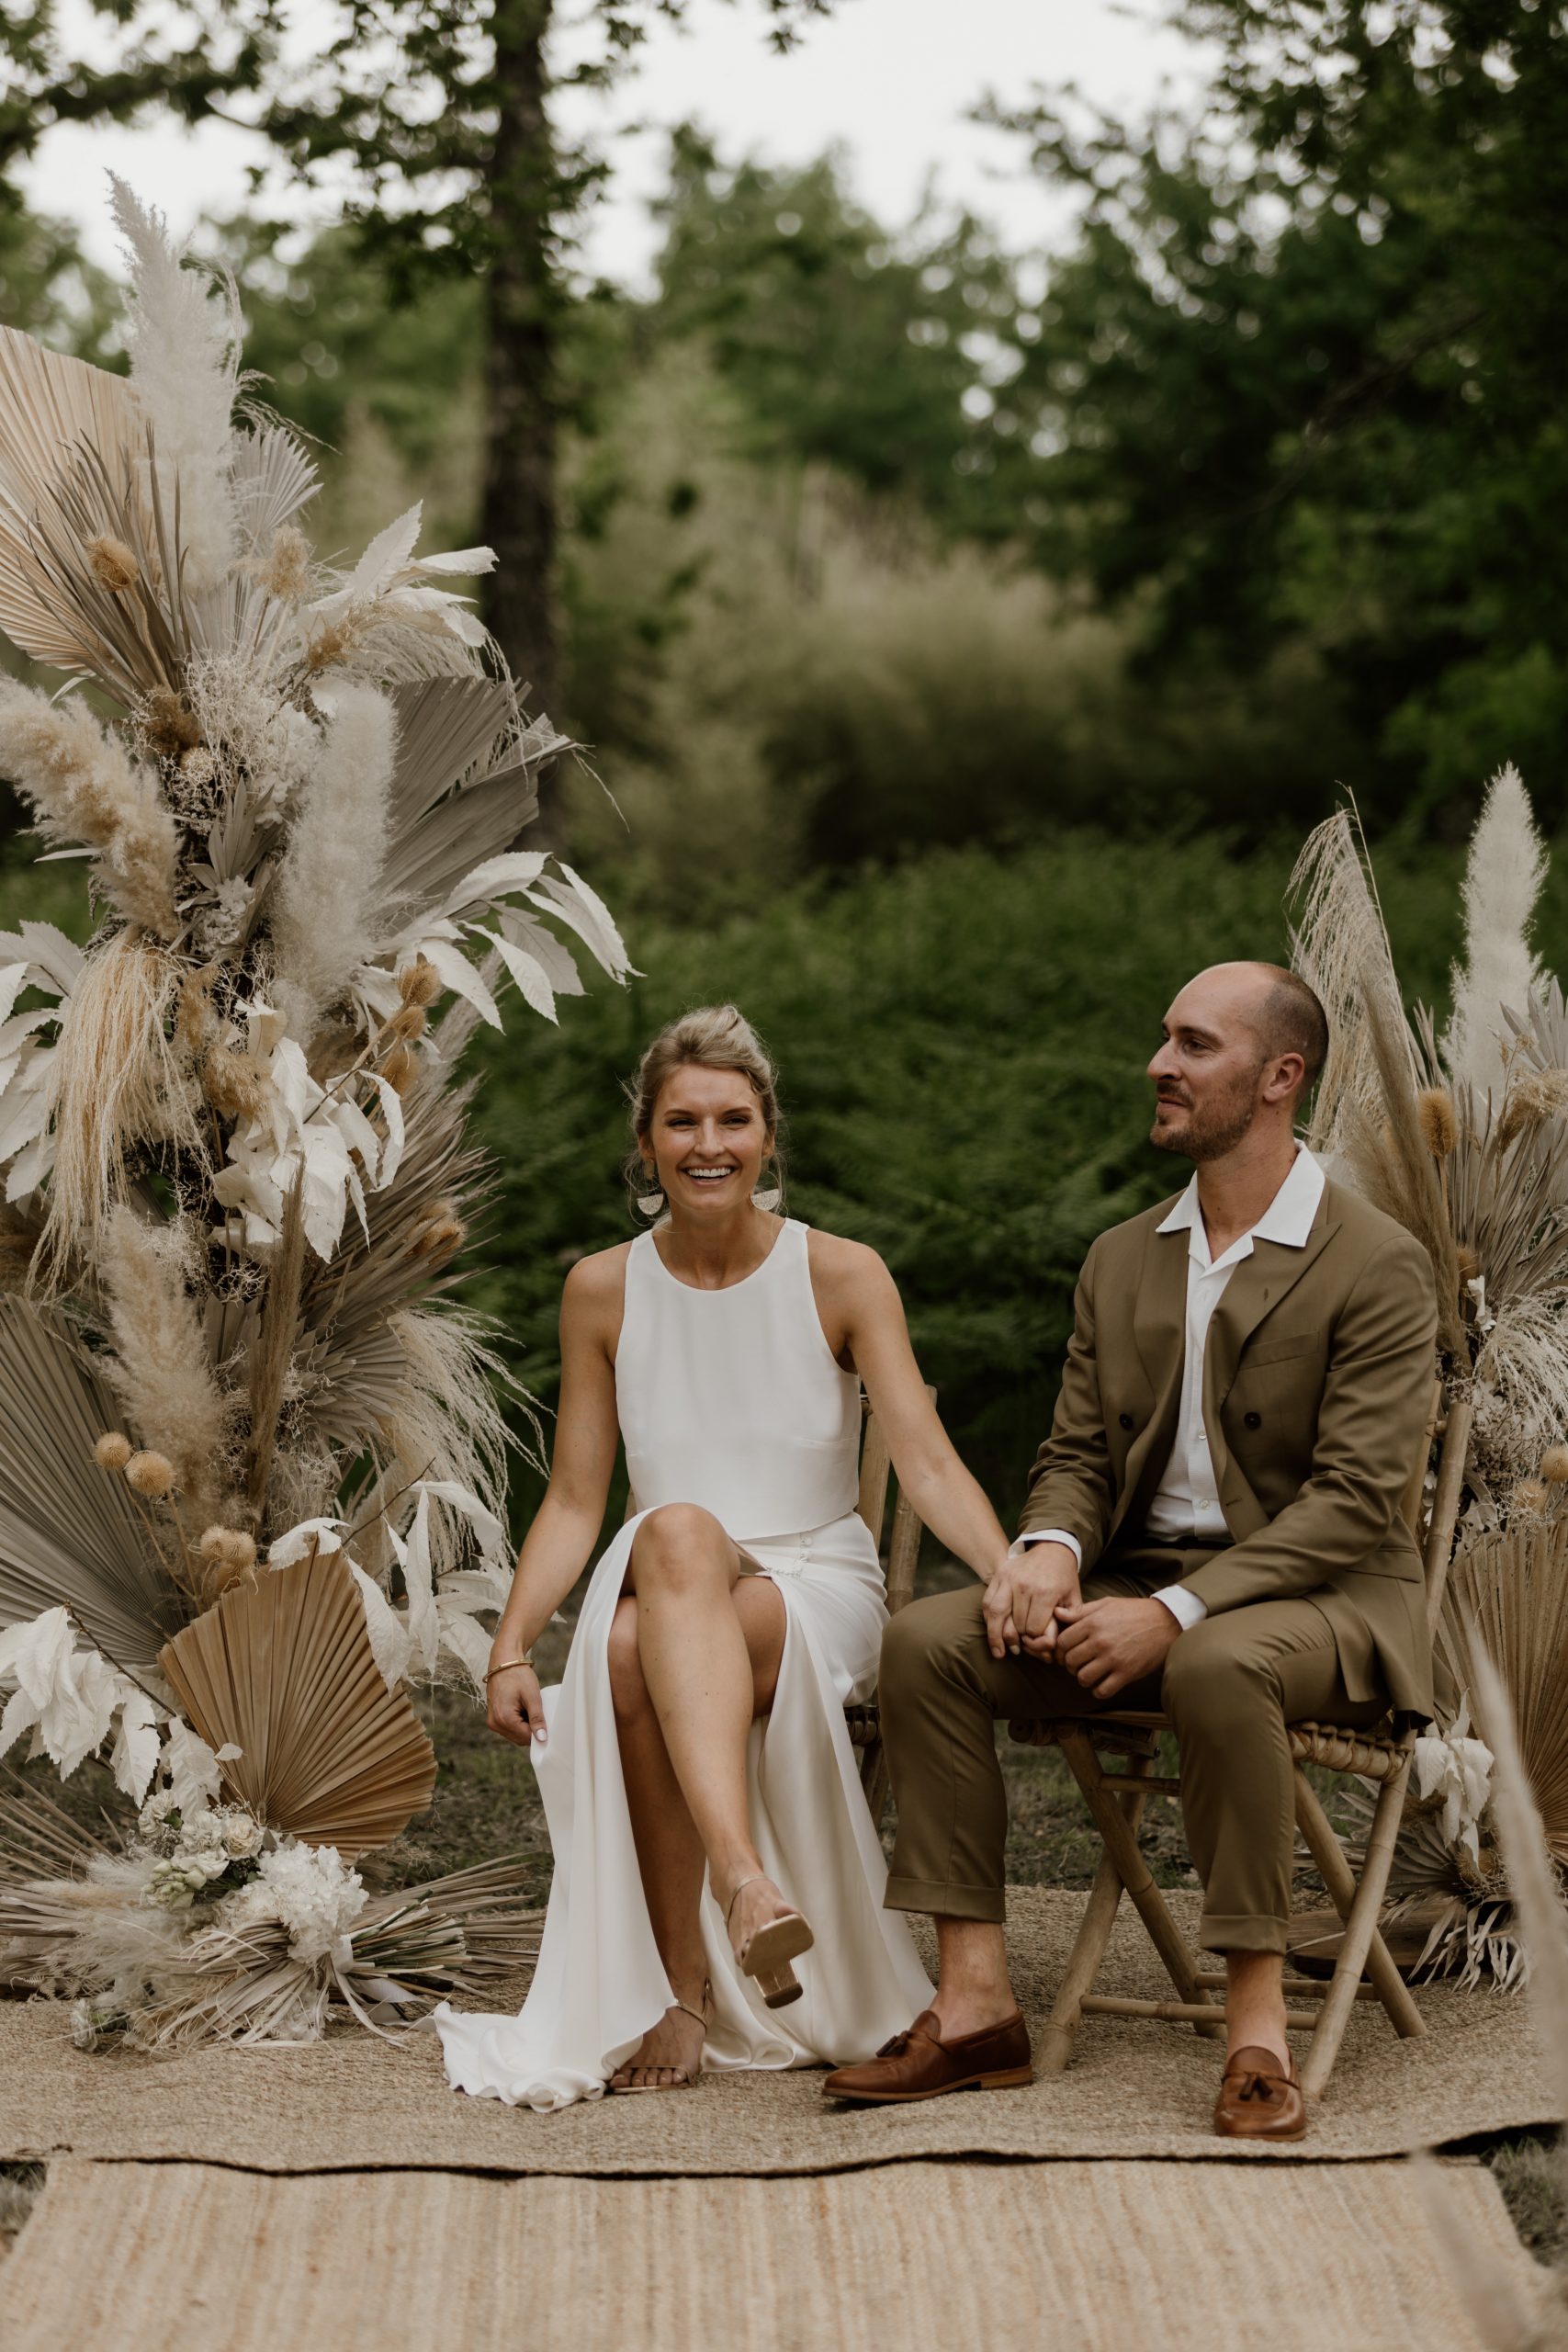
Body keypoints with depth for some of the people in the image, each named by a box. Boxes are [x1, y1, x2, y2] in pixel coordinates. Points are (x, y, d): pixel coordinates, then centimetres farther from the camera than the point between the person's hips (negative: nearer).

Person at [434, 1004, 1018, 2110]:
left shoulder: (843, 1276, 0)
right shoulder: (604, 1291, 7)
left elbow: (928, 1460, -10)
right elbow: (575, 1499, 7)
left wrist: (1019, 1578, -28)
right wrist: (511, 1647, -8)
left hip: (818, 1592, -2)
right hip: (657, 1591, 2)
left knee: (647, 1648, -37)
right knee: (679, 1528, -38)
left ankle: (690, 1989, -38)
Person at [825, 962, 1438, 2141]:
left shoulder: (1378, 1266, -9)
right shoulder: (1123, 1260, 13)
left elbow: (1354, 1500, -16)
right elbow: (1077, 1453, 14)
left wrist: (1176, 1612, -25)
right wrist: (1050, 1550, -12)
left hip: (1317, 1599, -6)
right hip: (1137, 1584, 6)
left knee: (1218, 1667, -40)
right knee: (926, 1639, -17)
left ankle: (1257, 2028, -31)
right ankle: (976, 2001, -18)